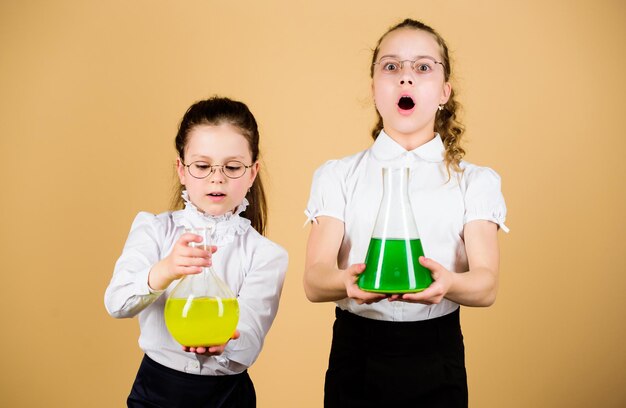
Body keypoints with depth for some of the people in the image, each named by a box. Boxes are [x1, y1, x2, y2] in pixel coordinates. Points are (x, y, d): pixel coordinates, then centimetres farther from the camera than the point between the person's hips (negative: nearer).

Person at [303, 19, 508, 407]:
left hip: (436, 361, 0)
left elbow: (487, 284, -11)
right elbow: (314, 280, -10)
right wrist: (350, 281, -33)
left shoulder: (474, 181, 2)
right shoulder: (339, 176, 2)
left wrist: (448, 282, -34)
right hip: (355, 353, 0)